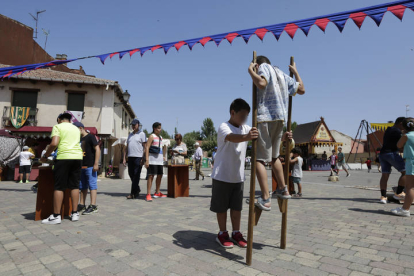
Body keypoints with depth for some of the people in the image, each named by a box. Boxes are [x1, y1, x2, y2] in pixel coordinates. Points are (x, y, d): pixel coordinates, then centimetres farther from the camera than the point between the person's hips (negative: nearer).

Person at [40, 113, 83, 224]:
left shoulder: (58, 127, 4)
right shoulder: (76, 128, 21)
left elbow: (54, 144, -8)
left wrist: (45, 156, 2)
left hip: (63, 157, -5)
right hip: (77, 157, 5)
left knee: (59, 187, 0)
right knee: (74, 186, 9)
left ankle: (56, 216, 3)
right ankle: (75, 213, 12)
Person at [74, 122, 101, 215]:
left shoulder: (90, 137, -7)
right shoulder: (80, 139, 17)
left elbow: (97, 149, -14)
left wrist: (96, 164, -19)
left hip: (90, 166, -9)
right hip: (82, 166, 9)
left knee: (92, 185, -6)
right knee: (82, 186, 13)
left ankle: (93, 206, -5)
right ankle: (82, 205, 22)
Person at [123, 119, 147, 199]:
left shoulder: (142, 134, 1)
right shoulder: (130, 135, 20)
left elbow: (145, 147, -5)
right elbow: (126, 147, 20)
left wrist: (143, 159, -13)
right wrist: (124, 158, 12)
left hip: (138, 157, -6)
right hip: (130, 157, 6)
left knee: (136, 175, -4)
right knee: (131, 174, 10)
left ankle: (133, 193, 0)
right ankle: (137, 189, 27)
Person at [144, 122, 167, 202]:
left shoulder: (160, 137, 18)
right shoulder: (152, 136, -5)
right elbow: (147, 148, -12)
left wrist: (163, 156, 18)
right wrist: (147, 159, -20)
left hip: (159, 159, 8)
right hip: (152, 158, -8)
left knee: (160, 175, 12)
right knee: (151, 176, -11)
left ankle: (157, 193, 25)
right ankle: (148, 195, -8)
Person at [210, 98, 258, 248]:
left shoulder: (246, 128, 6)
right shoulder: (223, 127, -15)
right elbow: (231, 137, -37)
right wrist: (246, 137, -58)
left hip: (238, 176, 6)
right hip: (222, 175, -6)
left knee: (237, 206, 14)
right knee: (222, 207, 7)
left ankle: (236, 233, 28)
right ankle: (222, 234, 23)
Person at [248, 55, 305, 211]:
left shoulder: (264, 67, 4)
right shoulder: (282, 74, 23)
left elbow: (261, 83, -18)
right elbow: (301, 90, 26)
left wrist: (250, 70, -2)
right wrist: (295, 71, 39)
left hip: (265, 117, -8)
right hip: (281, 118, 8)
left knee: (259, 159, -8)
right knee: (273, 156, 22)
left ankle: (265, 200, -13)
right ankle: (283, 189, 30)